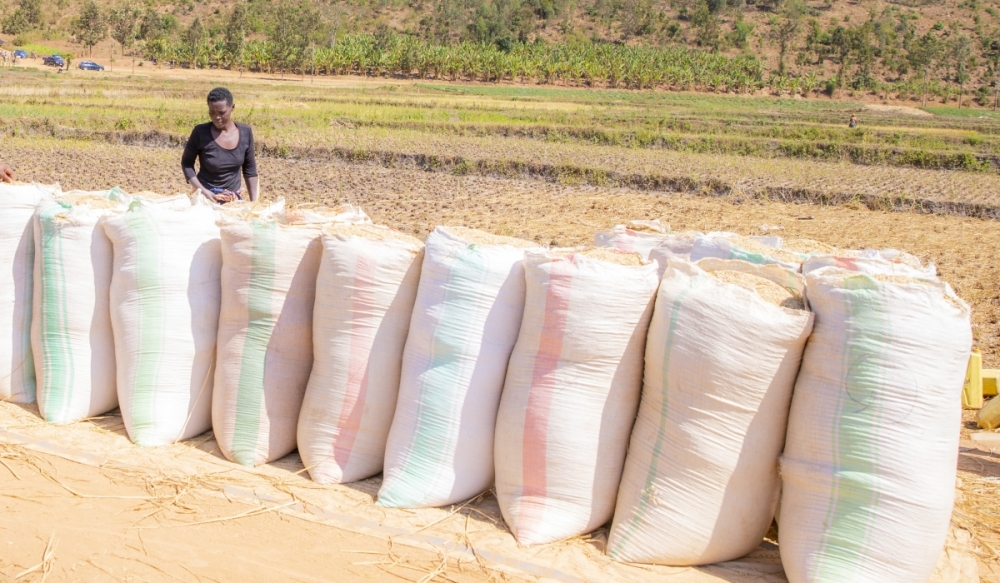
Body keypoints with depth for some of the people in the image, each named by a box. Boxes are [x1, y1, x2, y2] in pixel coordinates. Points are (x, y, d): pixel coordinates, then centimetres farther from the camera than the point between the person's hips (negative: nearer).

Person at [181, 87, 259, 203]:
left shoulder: (245, 132, -5)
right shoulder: (201, 132, -13)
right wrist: (202, 190, -16)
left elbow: (249, 169, 2)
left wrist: (254, 203, -2)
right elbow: (187, 163, -3)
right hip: (207, 198, -3)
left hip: (234, 199, 3)